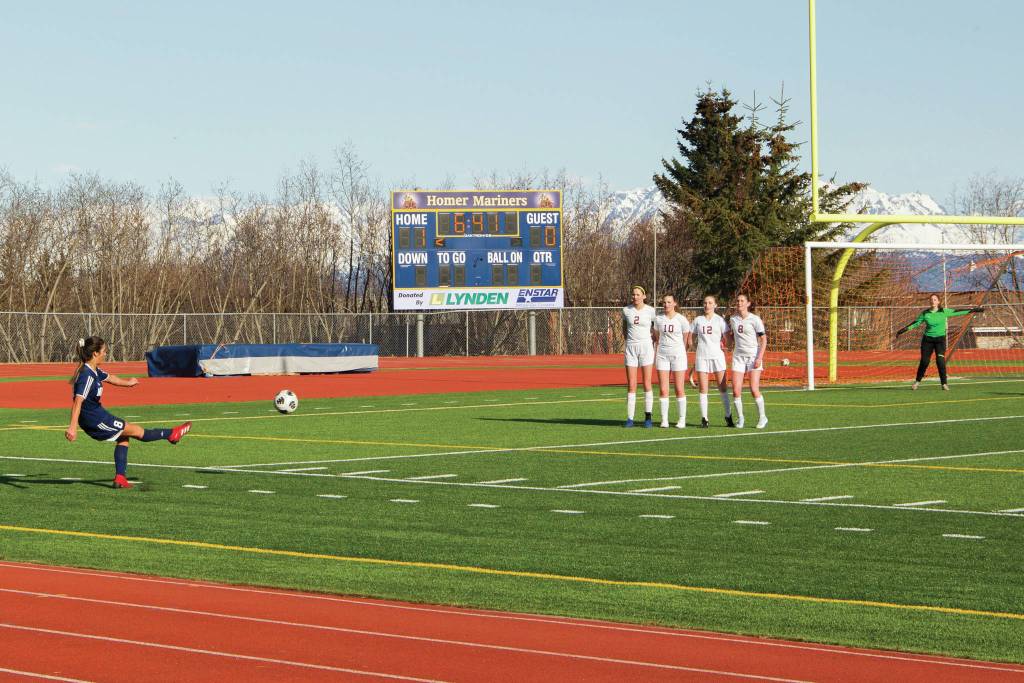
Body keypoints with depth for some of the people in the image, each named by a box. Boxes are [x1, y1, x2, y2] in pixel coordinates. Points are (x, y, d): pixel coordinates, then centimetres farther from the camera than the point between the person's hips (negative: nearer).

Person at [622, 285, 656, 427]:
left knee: (647, 383, -3)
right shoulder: (626, 310, 3)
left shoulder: (650, 311, -3)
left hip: (646, 347, -2)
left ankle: (648, 417, 3)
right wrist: (630, 341, 9)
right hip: (631, 348, 2)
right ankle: (630, 418, 1)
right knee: (631, 385, -1)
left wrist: (654, 344, 2)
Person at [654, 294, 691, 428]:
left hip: (678, 355, -2)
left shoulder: (681, 319, -2)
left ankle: (682, 419, 3)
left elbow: (686, 340, 5)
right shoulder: (658, 319, 6)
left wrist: (679, 351, 9)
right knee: (663, 390, -2)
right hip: (662, 355, 2)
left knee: (679, 389, -2)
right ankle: (664, 420, 1)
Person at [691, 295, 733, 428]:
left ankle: (728, 416, 9)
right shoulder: (698, 320, 9)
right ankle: (704, 418, 1)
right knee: (703, 388, -1)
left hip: (717, 356, -1)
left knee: (722, 387, 0)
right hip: (702, 356, 1)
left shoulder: (719, 320, 5)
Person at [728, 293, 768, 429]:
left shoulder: (755, 319, -6)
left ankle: (762, 418, 4)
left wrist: (759, 358, -14)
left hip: (753, 356, -4)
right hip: (738, 356, 4)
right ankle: (739, 418, 8)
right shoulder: (732, 319, 8)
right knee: (736, 391, -6)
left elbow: (763, 339, -7)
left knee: (754, 390, -11)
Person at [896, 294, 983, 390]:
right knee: (924, 361, -1)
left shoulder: (944, 312, -2)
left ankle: (944, 383, -5)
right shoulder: (925, 313, 2)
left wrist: (973, 310, -4)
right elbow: (916, 323, 10)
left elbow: (958, 312, -1)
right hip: (927, 339, 1)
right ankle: (917, 381, 19)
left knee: (940, 360, -14)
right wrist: (904, 330, 9)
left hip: (940, 339, -1)